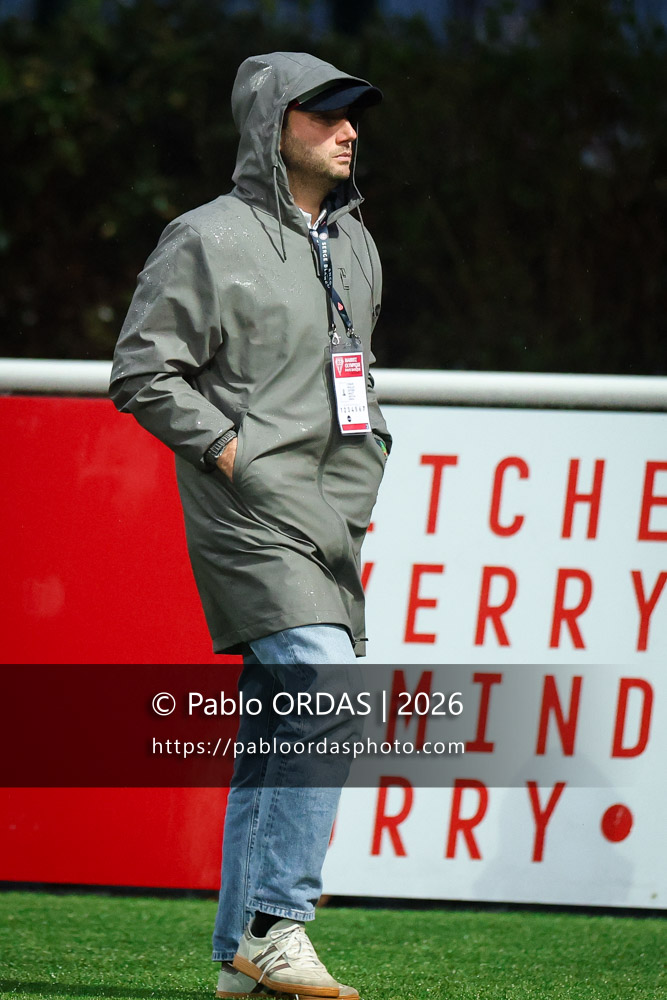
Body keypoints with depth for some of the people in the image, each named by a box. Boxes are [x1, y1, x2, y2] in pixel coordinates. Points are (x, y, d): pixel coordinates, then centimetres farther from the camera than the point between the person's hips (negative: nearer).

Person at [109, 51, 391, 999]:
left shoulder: (354, 244, 18)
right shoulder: (209, 239, -7)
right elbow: (140, 371, -8)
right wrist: (228, 448, -13)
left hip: (333, 526, 8)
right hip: (254, 518, -8)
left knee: (278, 734, 8)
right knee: (329, 693, -22)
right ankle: (275, 922, -19)